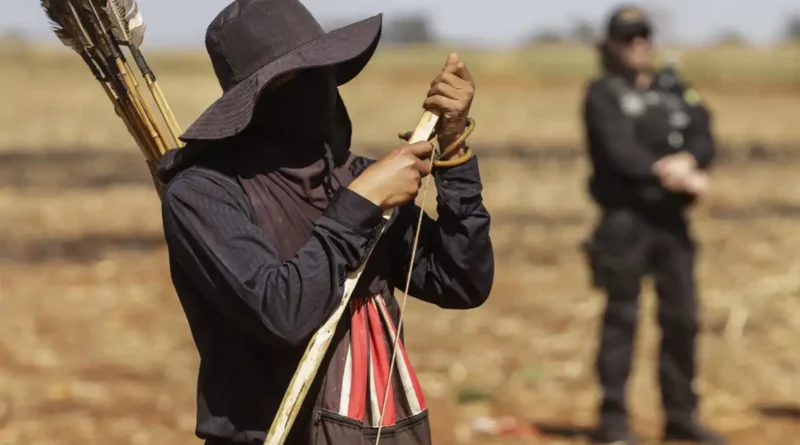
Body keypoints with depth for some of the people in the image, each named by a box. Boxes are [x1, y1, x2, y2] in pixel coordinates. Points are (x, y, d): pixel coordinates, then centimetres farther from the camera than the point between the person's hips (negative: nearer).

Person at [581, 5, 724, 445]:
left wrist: (686, 161, -19)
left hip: (672, 218, 5)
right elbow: (618, 151, -15)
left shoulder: (675, 88, 15)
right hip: (626, 217, -5)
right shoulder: (602, 94, 0)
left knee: (683, 317, 7)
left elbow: (704, 138, 2)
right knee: (622, 317, -4)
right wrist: (668, 174, -21)